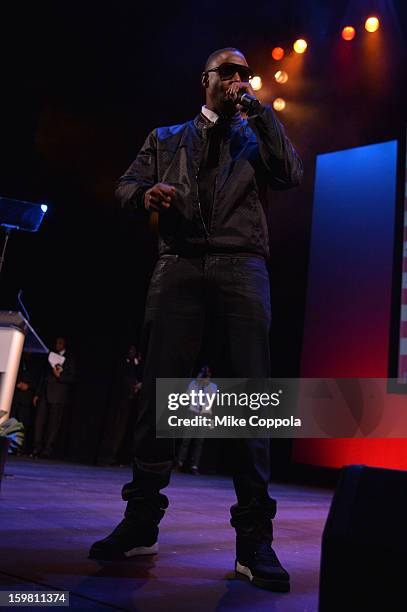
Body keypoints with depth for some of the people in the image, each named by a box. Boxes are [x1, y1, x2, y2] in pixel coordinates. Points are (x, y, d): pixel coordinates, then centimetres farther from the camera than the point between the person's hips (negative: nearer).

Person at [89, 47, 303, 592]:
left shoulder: (256, 134, 23)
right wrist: (148, 193, -7)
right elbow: (127, 186, 16)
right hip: (179, 265, 1)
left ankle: (254, 538, -5)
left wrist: (258, 108, 6)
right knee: (158, 389, -4)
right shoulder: (165, 138, 26)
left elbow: (291, 174, 5)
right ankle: (141, 522, 7)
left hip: (241, 266, 0)